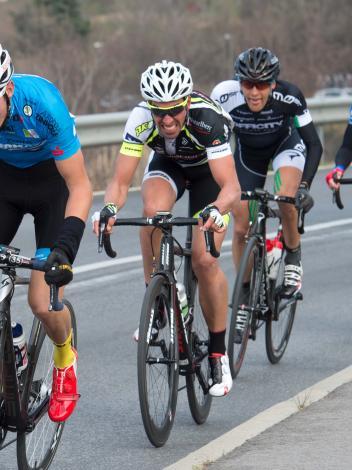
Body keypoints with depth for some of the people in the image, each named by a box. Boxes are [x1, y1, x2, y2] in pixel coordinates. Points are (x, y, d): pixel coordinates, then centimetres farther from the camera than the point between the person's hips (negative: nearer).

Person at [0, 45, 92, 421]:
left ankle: (65, 359, 22)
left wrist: (65, 247, -40)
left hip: (52, 181, -3)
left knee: (42, 302, -11)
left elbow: (80, 188, -27)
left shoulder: (42, 104, -36)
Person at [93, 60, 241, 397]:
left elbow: (231, 186, -44)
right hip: (167, 165, 2)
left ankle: (218, 353, 1)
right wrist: (109, 209, -52)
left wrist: (217, 209, -65)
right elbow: (121, 181, -31)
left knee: (204, 260, -16)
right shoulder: (141, 120, -32)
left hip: (208, 170, -2)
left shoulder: (207, 119, -40)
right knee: (153, 210, -33)